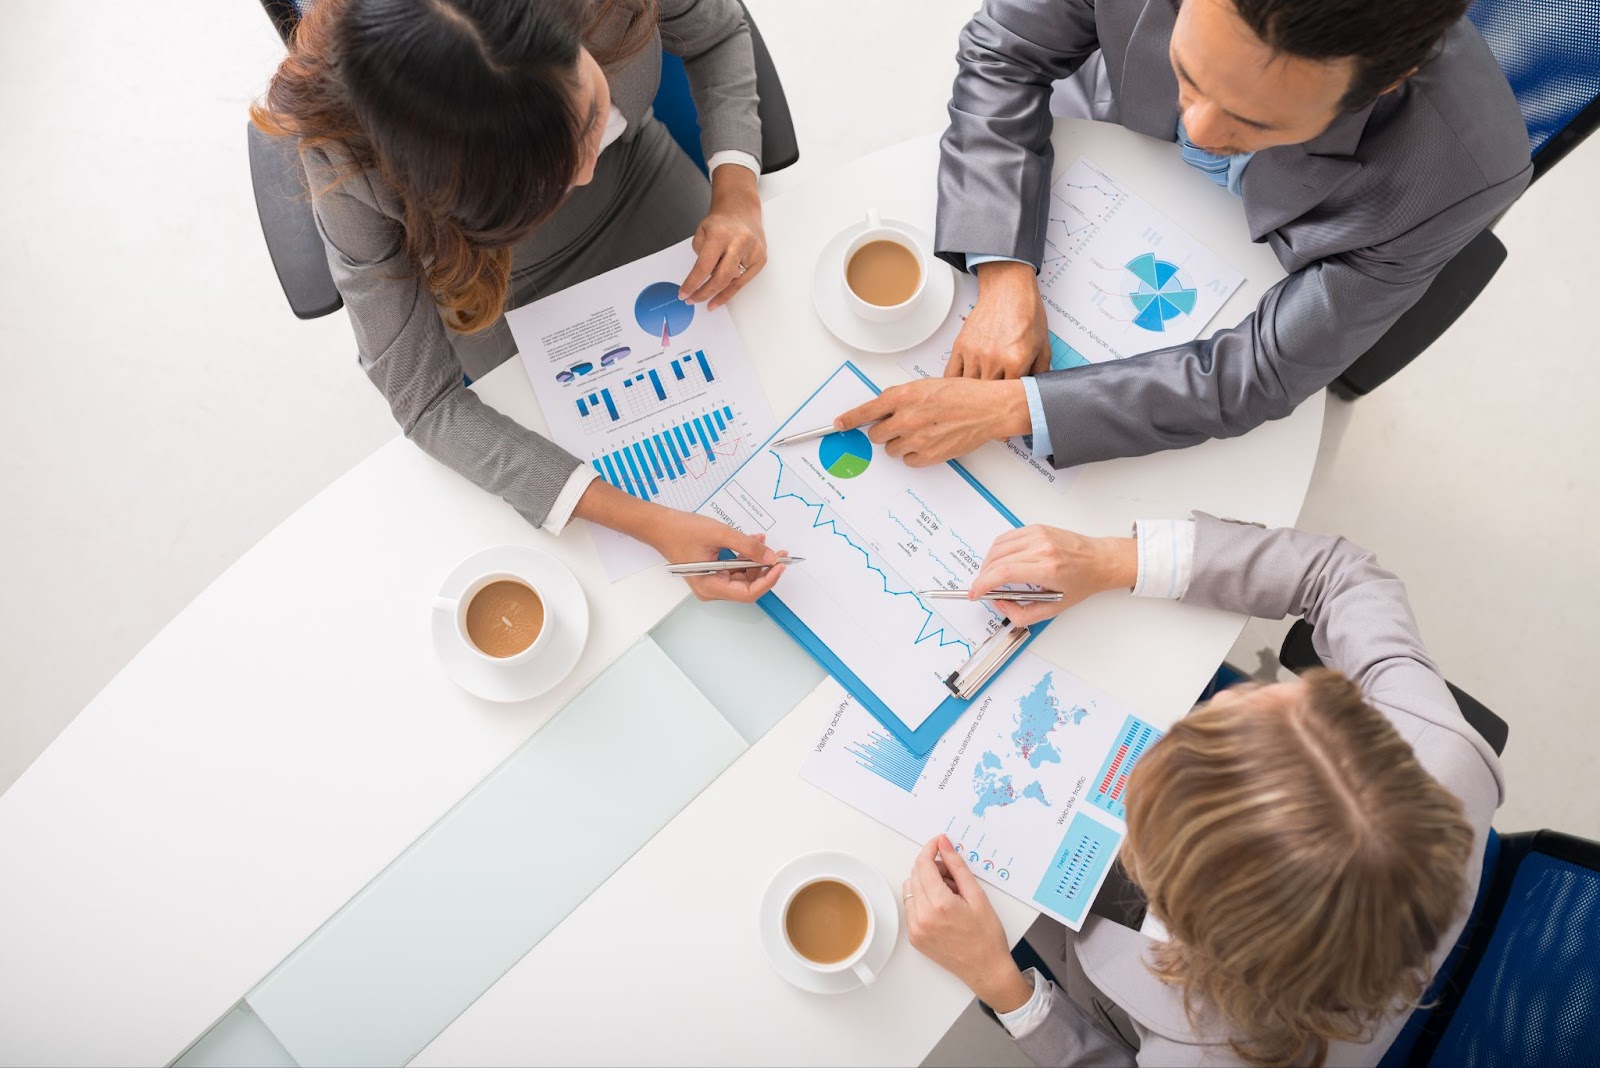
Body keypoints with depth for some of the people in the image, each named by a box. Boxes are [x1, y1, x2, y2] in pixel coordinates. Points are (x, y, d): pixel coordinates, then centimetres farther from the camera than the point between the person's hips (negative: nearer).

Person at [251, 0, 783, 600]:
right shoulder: (352, 166, -39)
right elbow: (426, 403, -34)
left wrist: (736, 191, -30)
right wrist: (647, 522, -46)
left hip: (648, 200, 3)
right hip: (508, 296, -2)